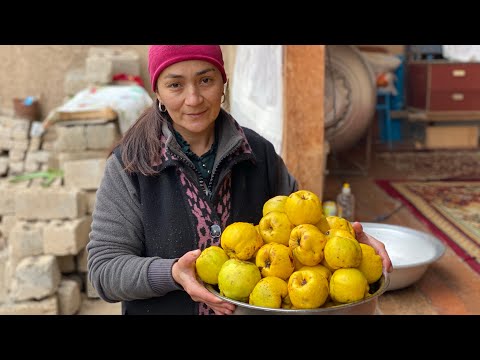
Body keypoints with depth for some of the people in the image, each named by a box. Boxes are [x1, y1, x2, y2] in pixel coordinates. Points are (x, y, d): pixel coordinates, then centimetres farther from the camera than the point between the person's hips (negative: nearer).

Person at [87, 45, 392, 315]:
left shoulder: (260, 155, -7)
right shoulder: (129, 166, -15)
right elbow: (104, 268, -15)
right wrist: (170, 274, -32)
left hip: (257, 305, 3)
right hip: (162, 308, -2)